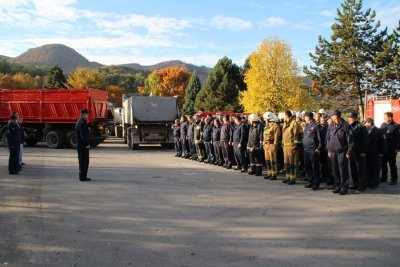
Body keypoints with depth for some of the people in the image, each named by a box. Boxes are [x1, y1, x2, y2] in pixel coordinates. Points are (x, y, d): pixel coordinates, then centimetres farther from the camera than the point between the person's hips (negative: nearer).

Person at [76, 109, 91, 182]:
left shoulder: (79, 122, 17)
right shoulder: (82, 123, -16)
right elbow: (83, 135, -23)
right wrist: (87, 144, -20)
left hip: (80, 145, 11)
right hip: (83, 146, -11)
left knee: (82, 162, 15)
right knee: (84, 162, -6)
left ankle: (82, 176, 21)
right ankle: (82, 177, -3)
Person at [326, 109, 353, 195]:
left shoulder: (346, 126, -7)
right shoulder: (331, 126, 10)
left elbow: (350, 140, -8)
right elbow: (328, 138, 16)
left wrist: (349, 152, -11)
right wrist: (329, 150, 11)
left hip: (342, 152, -6)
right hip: (333, 152, 6)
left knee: (343, 170, -2)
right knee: (335, 170, 10)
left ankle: (344, 187, 7)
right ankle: (338, 186, 21)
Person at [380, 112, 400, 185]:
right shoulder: (382, 125, 7)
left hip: (391, 149, -6)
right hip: (383, 149, 6)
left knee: (392, 164, 4)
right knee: (383, 163, 13)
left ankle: (394, 179, 14)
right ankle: (384, 177, 25)